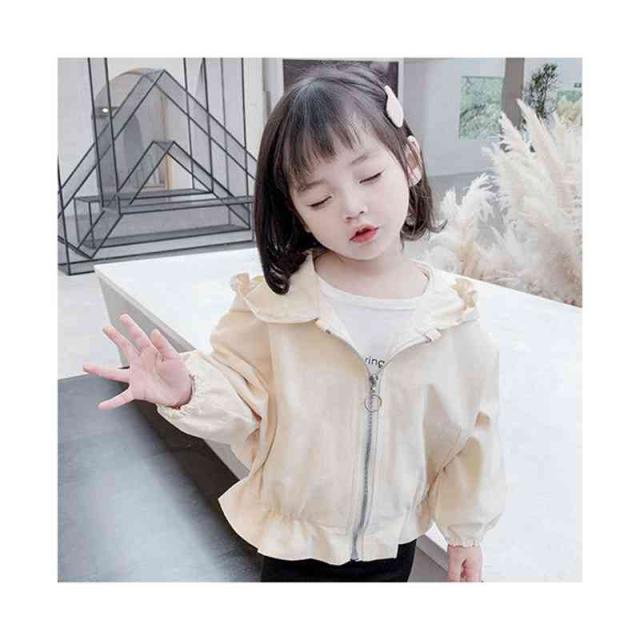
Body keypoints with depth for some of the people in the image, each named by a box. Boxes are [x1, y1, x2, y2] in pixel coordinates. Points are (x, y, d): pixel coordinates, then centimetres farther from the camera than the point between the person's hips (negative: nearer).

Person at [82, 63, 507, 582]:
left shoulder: (455, 316, -16)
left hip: (392, 543, 2)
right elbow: (240, 384, -9)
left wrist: (465, 529, 5)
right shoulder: (276, 302, -21)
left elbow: (470, 431, -5)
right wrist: (190, 388, -31)